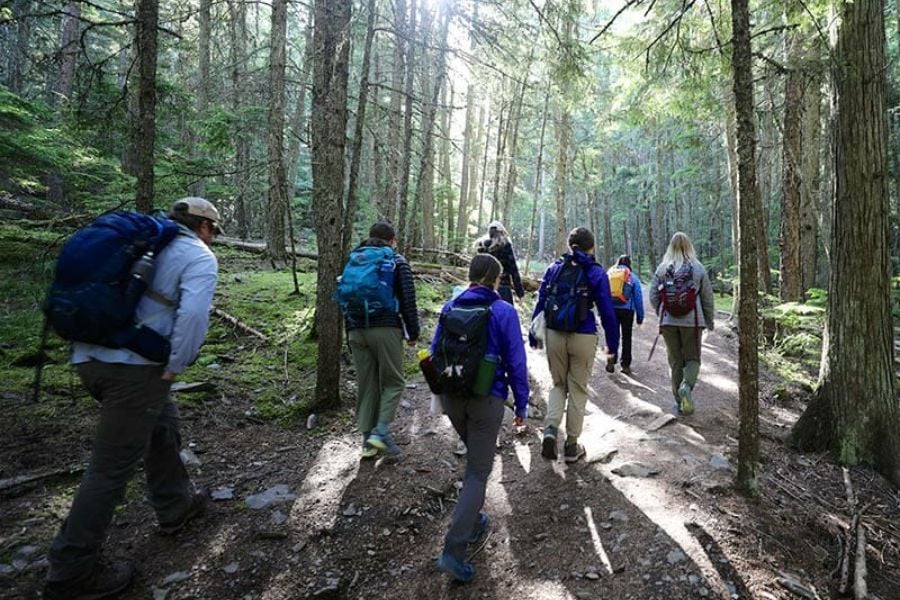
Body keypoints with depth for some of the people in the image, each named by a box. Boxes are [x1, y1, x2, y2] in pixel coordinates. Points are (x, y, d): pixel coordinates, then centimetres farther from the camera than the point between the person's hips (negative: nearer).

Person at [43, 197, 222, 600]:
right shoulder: (199, 256, -4)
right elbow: (193, 314, -22)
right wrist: (175, 366, -11)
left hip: (91, 357, 9)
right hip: (134, 366, -8)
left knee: (162, 425, 25)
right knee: (111, 467, 3)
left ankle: (175, 505, 40)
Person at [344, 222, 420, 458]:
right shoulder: (397, 262, 4)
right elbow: (408, 300, -3)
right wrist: (413, 332, 5)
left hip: (357, 331, 5)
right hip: (386, 329, -4)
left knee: (366, 385, 11)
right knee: (393, 382, 8)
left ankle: (368, 440, 14)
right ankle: (381, 432, -5)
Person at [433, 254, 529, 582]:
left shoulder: (450, 307, 2)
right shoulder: (504, 312, -9)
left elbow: (435, 352, 7)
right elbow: (515, 362, -8)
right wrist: (521, 405, 2)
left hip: (452, 397, 5)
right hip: (486, 400, -5)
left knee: (475, 458, 26)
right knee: (478, 471, 2)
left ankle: (473, 521, 37)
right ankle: (454, 550, -4)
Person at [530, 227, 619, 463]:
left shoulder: (554, 268, 5)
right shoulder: (596, 272, -4)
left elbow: (540, 303, 6)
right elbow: (607, 312, -5)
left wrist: (533, 335, 13)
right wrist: (612, 345, 3)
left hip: (554, 335, 3)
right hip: (583, 338, -2)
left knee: (559, 385, 19)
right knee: (578, 390, 12)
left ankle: (550, 429, -3)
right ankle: (571, 445, 20)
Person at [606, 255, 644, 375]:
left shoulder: (608, 274, 6)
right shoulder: (633, 277, 1)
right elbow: (638, 298, 2)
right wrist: (640, 317, 6)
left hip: (611, 310, 1)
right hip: (627, 310, -1)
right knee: (626, 337, 9)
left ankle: (610, 362, -3)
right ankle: (625, 365, 10)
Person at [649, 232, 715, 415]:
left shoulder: (662, 269, -2)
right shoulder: (698, 269, -3)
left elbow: (653, 297, -1)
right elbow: (707, 298, 1)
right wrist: (710, 320, 14)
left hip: (668, 321, 1)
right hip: (691, 321, -1)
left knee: (675, 360, 12)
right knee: (692, 358, 12)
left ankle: (680, 401, 16)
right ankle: (687, 386, -16)